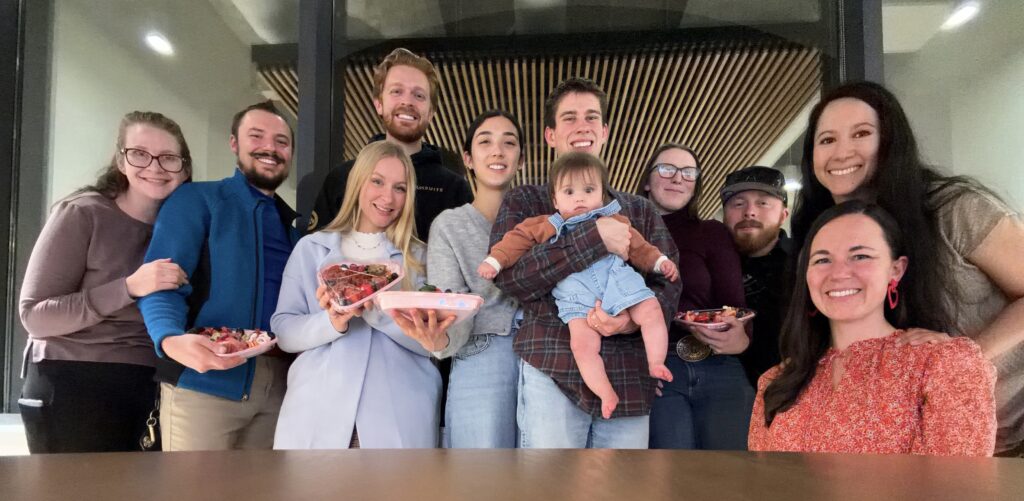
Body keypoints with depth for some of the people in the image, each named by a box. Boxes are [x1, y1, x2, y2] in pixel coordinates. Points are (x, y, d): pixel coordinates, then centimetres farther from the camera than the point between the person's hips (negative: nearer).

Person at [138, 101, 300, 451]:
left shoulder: (294, 224, 18)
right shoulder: (196, 200, 1)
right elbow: (161, 283, -11)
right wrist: (172, 340, -30)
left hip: (278, 387, 5)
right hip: (204, 381, -5)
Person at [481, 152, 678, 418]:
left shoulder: (615, 222, 20)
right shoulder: (546, 226, 18)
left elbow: (638, 247, 23)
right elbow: (519, 238, 16)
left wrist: (660, 261, 10)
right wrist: (495, 260, 6)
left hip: (617, 279, 2)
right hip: (576, 294, -1)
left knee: (651, 311, -18)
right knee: (583, 344, -21)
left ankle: (656, 365, -8)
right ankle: (606, 394, -14)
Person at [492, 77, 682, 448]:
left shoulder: (640, 211, 20)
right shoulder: (525, 202, 11)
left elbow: (669, 285, 10)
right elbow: (507, 275, -7)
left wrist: (632, 318, -13)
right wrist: (595, 237, -14)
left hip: (629, 378, 3)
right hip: (552, 371, -3)